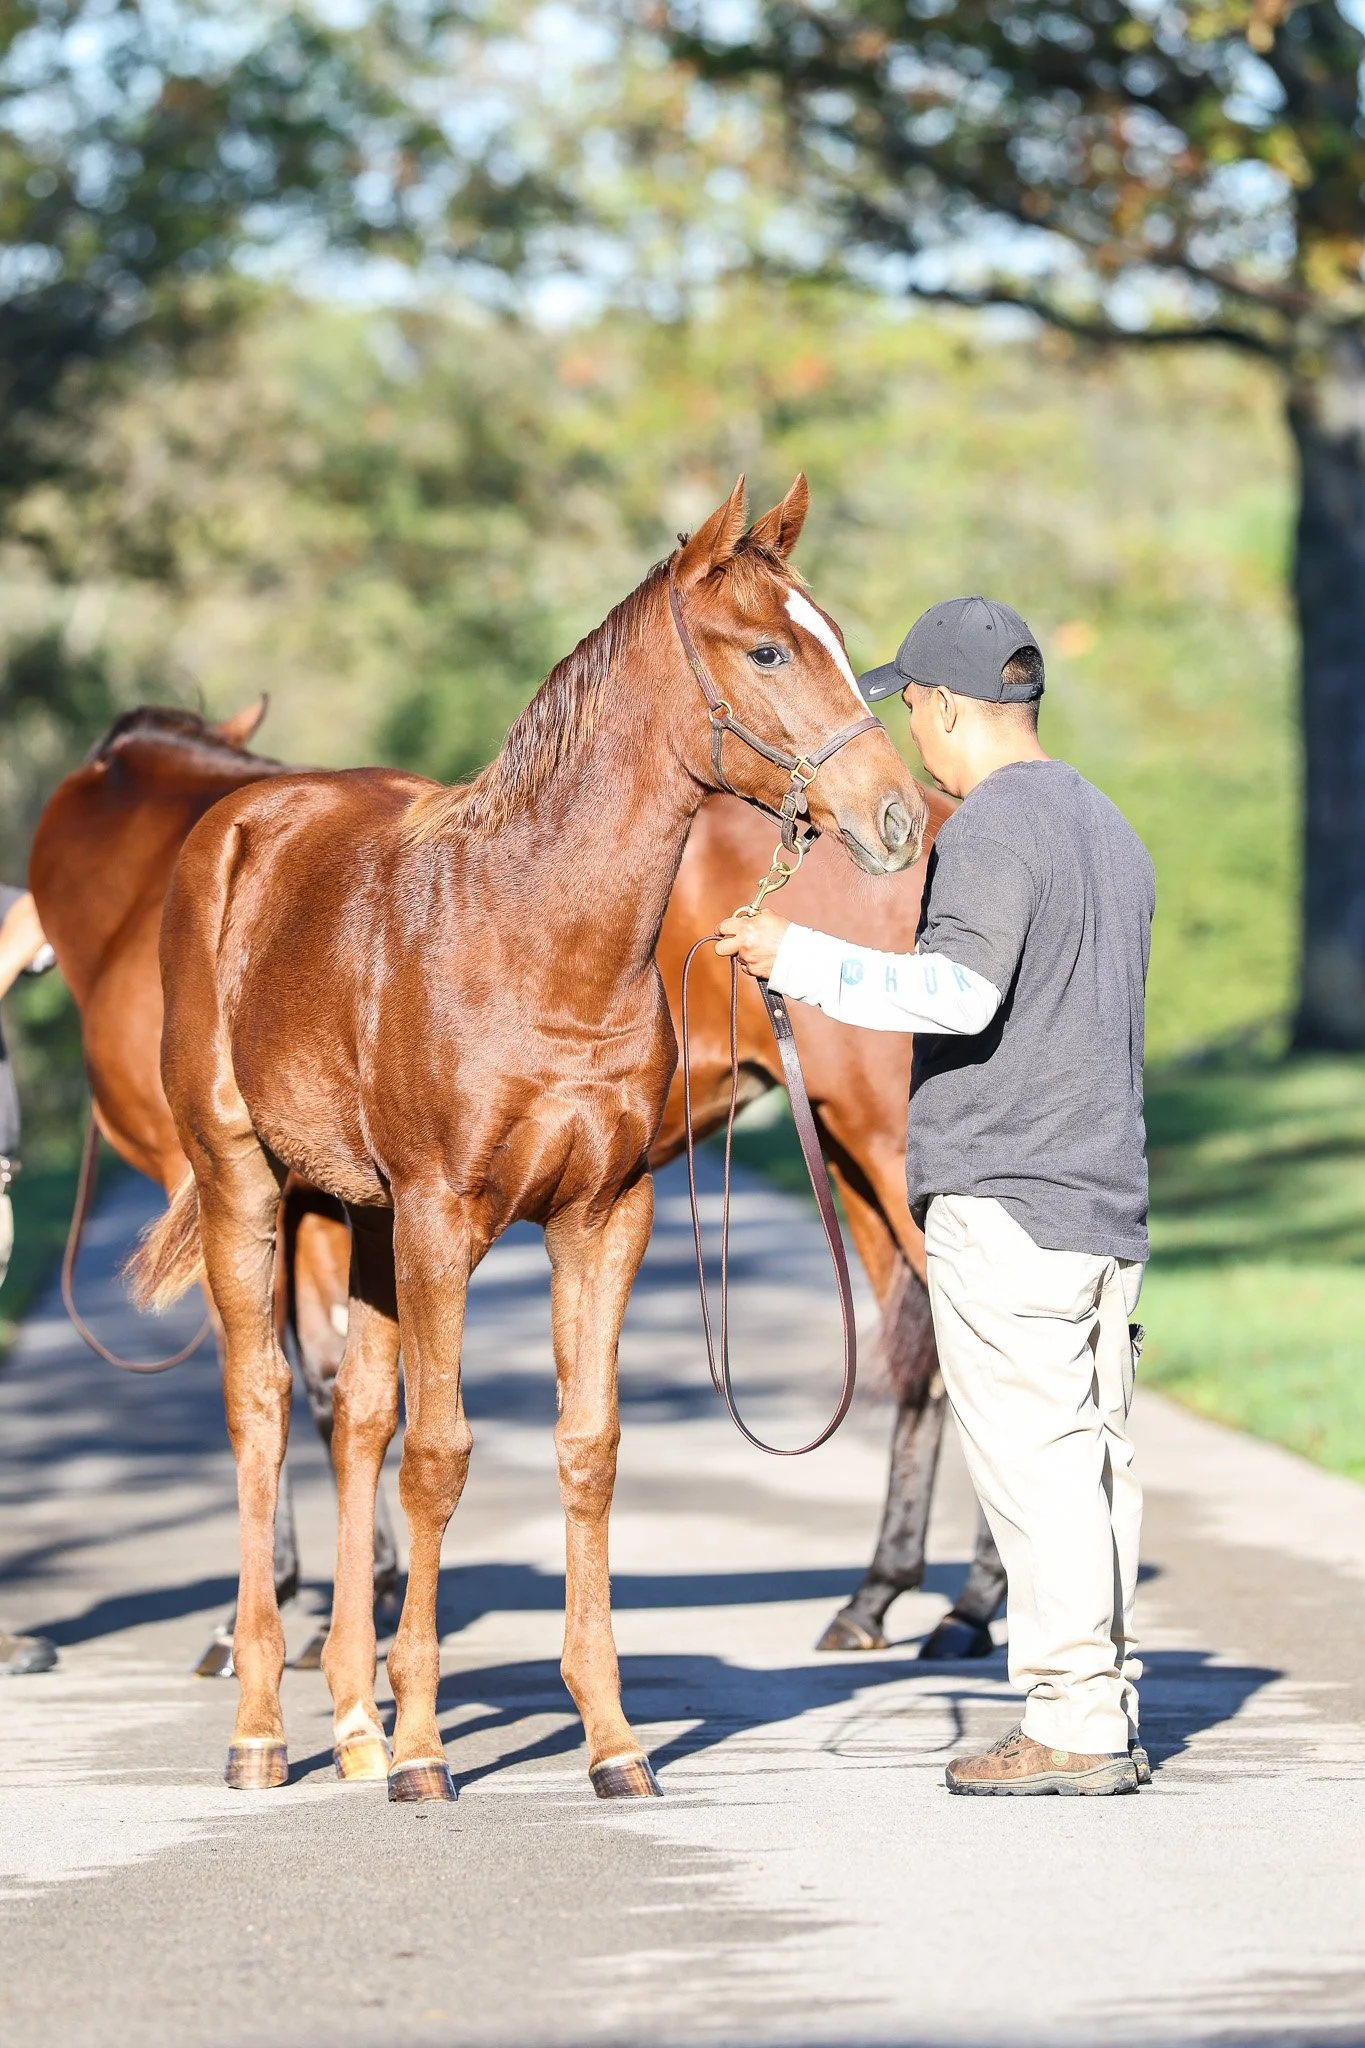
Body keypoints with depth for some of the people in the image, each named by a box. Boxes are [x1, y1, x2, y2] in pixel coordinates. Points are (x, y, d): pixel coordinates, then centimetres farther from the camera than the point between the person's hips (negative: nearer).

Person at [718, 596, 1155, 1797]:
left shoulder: (995, 823, -11)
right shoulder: (1111, 829, 18)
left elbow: (963, 990, -24)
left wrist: (802, 961, -17)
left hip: (1001, 1197, -9)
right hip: (1110, 1194, 9)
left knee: (1032, 1460, -7)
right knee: (1097, 1459, 9)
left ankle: (1072, 1725, -7)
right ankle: (1110, 1716, 12)